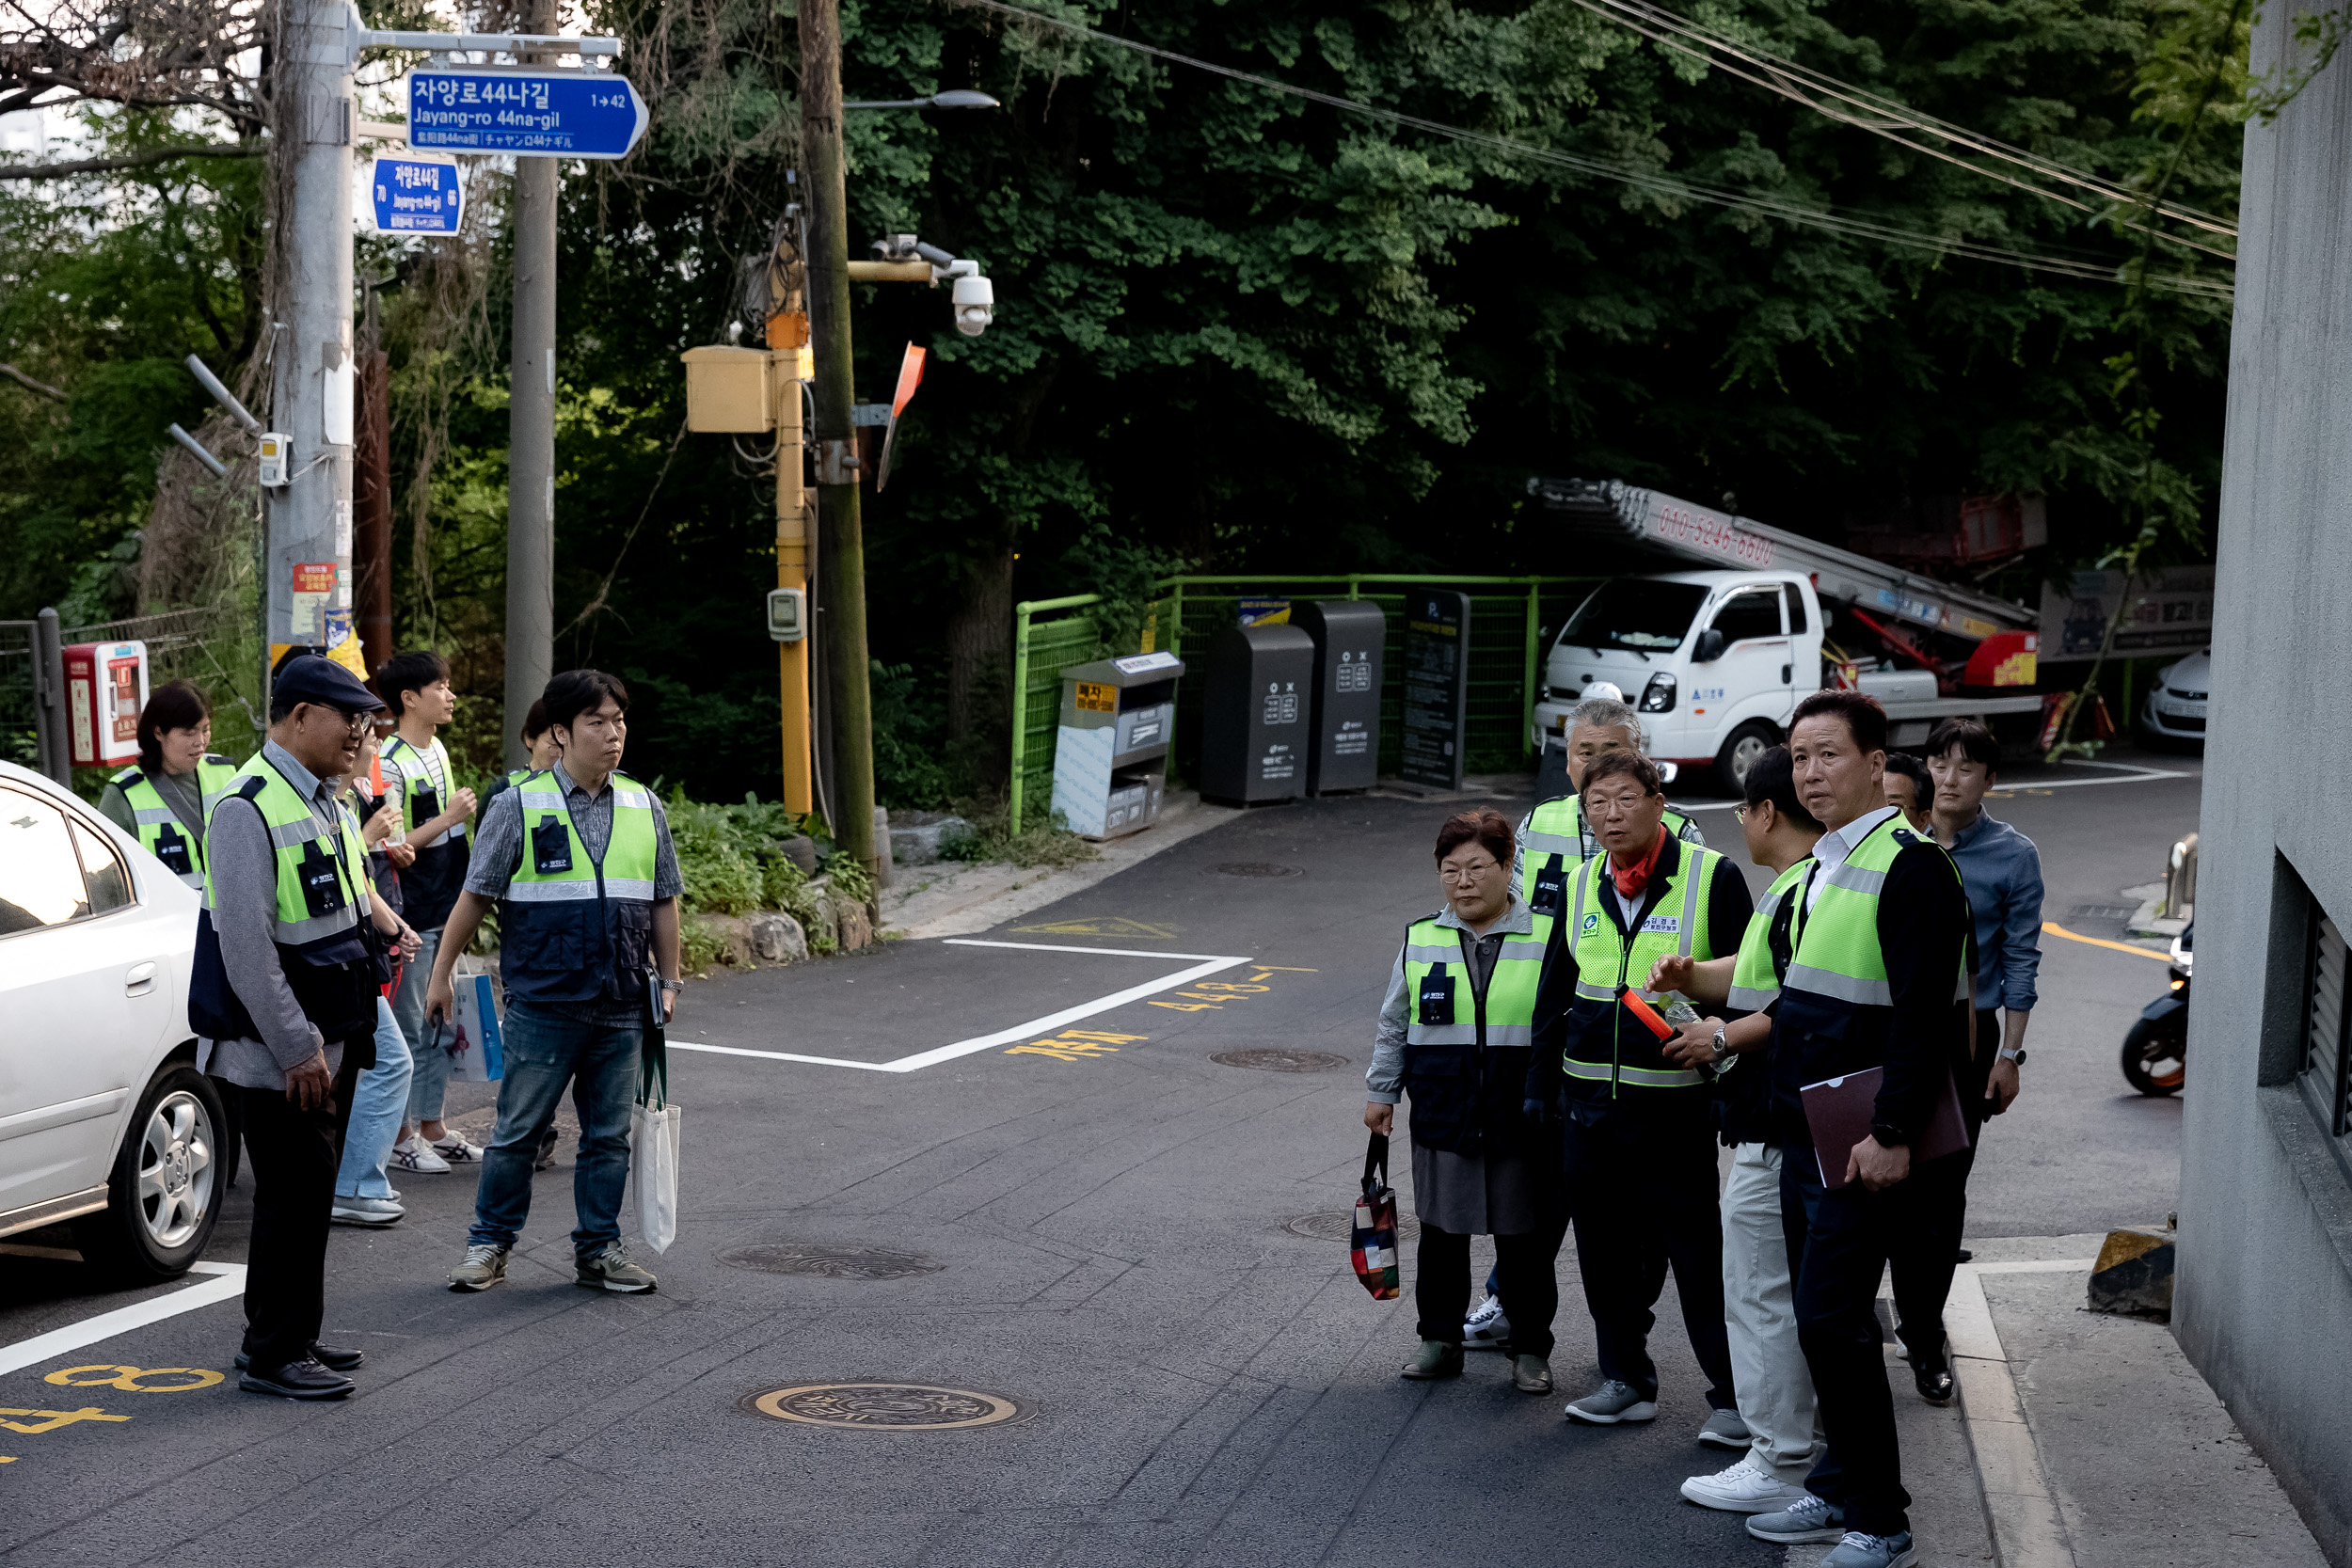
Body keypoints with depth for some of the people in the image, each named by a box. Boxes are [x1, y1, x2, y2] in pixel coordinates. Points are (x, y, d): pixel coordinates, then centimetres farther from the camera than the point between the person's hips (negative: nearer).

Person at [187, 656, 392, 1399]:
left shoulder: (326, 802, 12)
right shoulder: (248, 809, -18)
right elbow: (245, 946, -22)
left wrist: (340, 1036, 18)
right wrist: (297, 1049, -20)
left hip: (329, 1041, 9)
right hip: (279, 1050, -9)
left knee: (312, 1195, 15)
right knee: (292, 1198, -5)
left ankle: (298, 1337, 25)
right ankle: (270, 1355, 4)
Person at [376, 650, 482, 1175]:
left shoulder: (437, 748, 11)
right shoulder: (390, 763, -17)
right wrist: (448, 819, -19)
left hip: (444, 909, 9)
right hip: (409, 912, -9)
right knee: (408, 1027, -1)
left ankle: (433, 1127, 21)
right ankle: (402, 1136, 6)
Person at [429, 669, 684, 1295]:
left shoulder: (644, 807, 8)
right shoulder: (520, 806, -3)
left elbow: (662, 902, 15)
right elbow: (476, 894, 0)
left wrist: (669, 980, 14)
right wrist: (441, 973, 1)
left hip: (621, 1007, 4)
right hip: (542, 1003, -4)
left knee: (608, 1135, 10)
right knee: (518, 1130, 4)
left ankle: (599, 1249, 19)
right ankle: (489, 1243, 17)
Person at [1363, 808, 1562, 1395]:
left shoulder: (1546, 939, -3)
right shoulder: (1421, 940, 4)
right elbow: (1394, 1026, 13)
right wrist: (1381, 1092, 12)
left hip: (1521, 1121, -2)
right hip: (1442, 1119, 2)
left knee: (1525, 1241, 6)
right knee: (1441, 1234, 10)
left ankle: (1531, 1350, 19)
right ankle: (1439, 1339, 23)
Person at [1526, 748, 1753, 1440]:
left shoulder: (1712, 877, -5)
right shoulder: (1581, 886, 11)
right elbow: (1554, 991, 19)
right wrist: (1539, 1085, 16)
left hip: (1674, 1104, -5)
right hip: (1590, 1100, 5)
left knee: (1699, 1253, -3)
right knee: (1605, 1248, 10)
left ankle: (1733, 1394, 6)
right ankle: (1626, 1379, 23)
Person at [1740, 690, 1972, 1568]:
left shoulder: (1910, 866, -14)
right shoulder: (1823, 865, 15)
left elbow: (1923, 1015, -20)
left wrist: (1893, 1134, -23)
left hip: (1867, 1147, -9)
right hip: (1805, 1135, 9)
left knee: (1833, 1322, -9)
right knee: (1820, 1320, 14)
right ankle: (1839, 1492, 25)